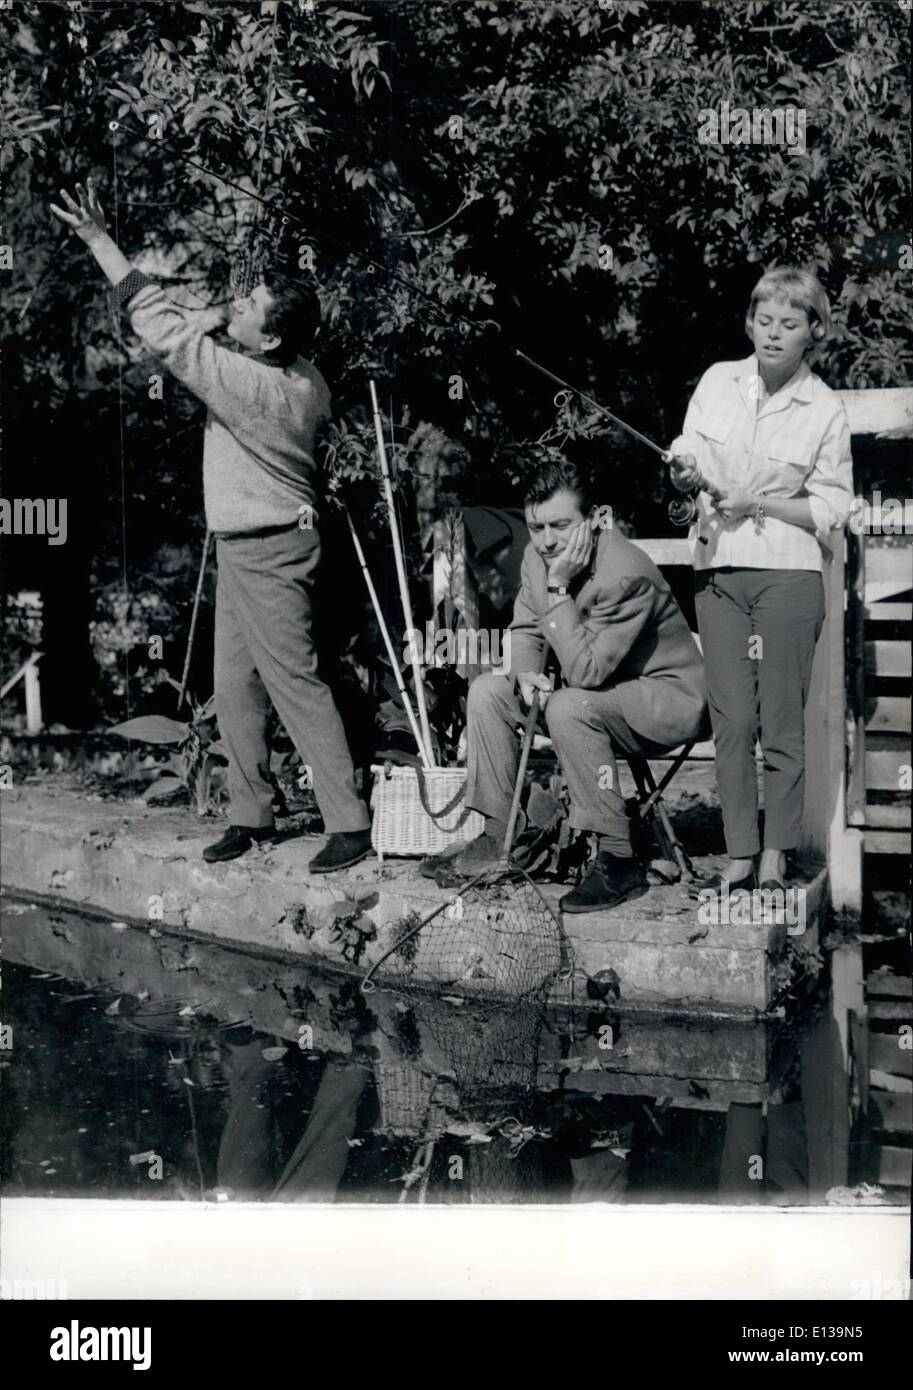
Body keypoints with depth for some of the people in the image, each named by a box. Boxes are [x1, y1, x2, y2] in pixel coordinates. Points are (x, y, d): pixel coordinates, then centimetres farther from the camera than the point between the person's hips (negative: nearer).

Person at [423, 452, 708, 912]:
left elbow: (584, 672, -31)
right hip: (601, 693, 9)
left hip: (669, 699, -8)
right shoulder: (538, 555, -4)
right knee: (486, 690, -2)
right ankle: (495, 836, 4)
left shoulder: (625, 574, -29)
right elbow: (524, 630, 8)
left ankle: (619, 862, -27)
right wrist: (525, 673, -15)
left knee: (568, 706, -36)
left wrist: (559, 590, -31)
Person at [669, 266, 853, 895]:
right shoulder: (718, 381, 7)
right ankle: (738, 857, 10)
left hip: (788, 574, -3)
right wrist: (687, 473, -9)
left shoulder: (825, 409, -1)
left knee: (782, 720, 0)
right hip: (720, 570, 3)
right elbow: (688, 460, 14)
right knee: (731, 720, 3)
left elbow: (831, 510, -2)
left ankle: (775, 857, 10)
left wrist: (758, 503, -13)